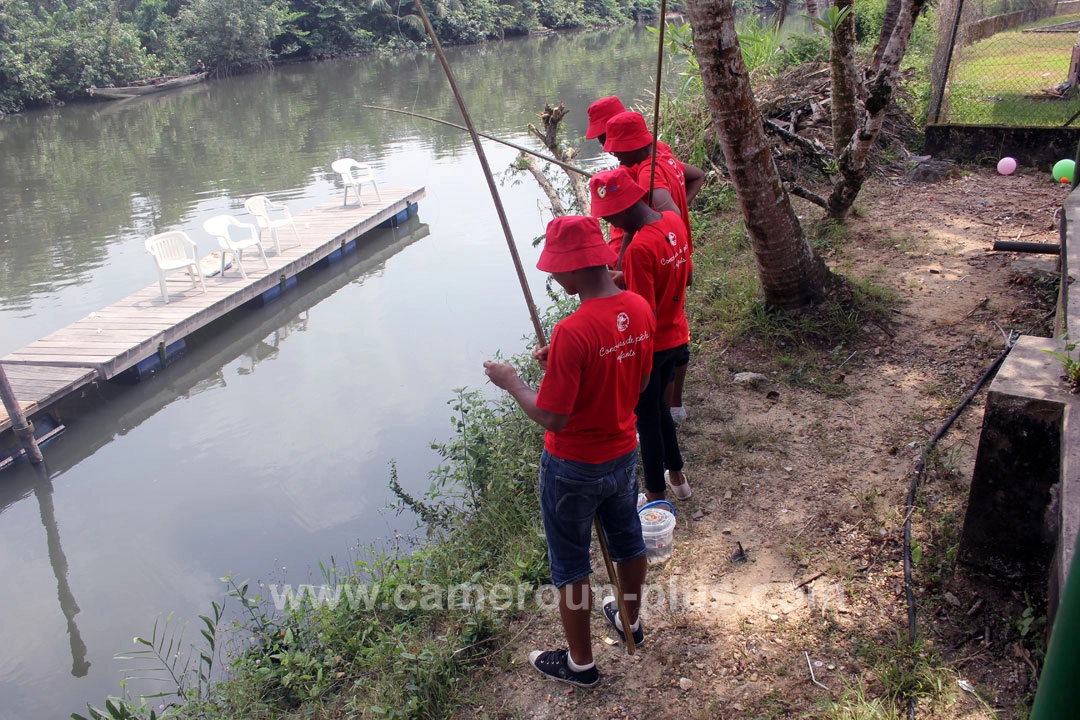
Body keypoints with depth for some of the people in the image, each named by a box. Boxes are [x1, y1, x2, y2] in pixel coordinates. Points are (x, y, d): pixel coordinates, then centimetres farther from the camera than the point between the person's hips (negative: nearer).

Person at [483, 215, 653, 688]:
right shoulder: (640, 309, -8)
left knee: (570, 565, 13)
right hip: (624, 454, 7)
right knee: (627, 539, 28)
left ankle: (580, 663, 31)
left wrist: (511, 381, -10)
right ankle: (630, 621, 52)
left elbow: (552, 418, -26)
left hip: (574, 469, -7)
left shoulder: (573, 332, -31)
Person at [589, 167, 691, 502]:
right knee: (658, 405, 27)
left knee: (646, 418, 10)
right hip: (677, 335, 8)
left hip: (650, 345, -8)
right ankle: (676, 475, 41)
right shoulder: (674, 221, -4)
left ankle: (656, 494, 26)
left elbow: (645, 315, -26)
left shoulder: (639, 248, -29)